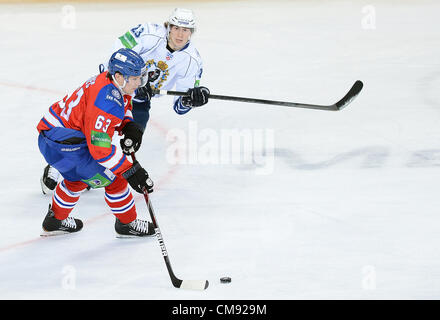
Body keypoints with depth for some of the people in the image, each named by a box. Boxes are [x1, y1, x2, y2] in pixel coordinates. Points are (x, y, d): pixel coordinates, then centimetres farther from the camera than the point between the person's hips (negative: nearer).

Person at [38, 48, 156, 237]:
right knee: (112, 177, -3)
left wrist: (128, 126, 4)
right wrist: (130, 171, -26)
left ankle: (55, 221, 49)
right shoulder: (106, 100, -29)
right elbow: (100, 147, -30)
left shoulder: (116, 84, 1)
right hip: (63, 143, -10)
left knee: (77, 177, 32)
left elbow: (122, 106, 25)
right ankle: (126, 224, 14)